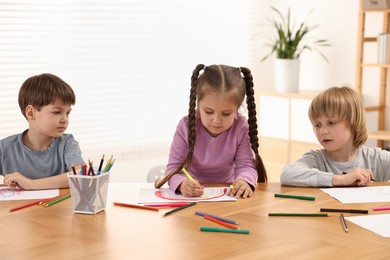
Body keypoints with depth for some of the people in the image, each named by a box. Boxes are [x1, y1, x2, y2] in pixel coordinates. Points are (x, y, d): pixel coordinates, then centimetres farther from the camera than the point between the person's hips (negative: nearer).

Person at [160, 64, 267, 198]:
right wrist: (182, 184, -39)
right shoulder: (186, 127, -17)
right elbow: (174, 168, -16)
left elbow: (246, 165, -10)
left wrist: (244, 181, -34)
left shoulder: (241, 128, -13)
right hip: (192, 194, -1)